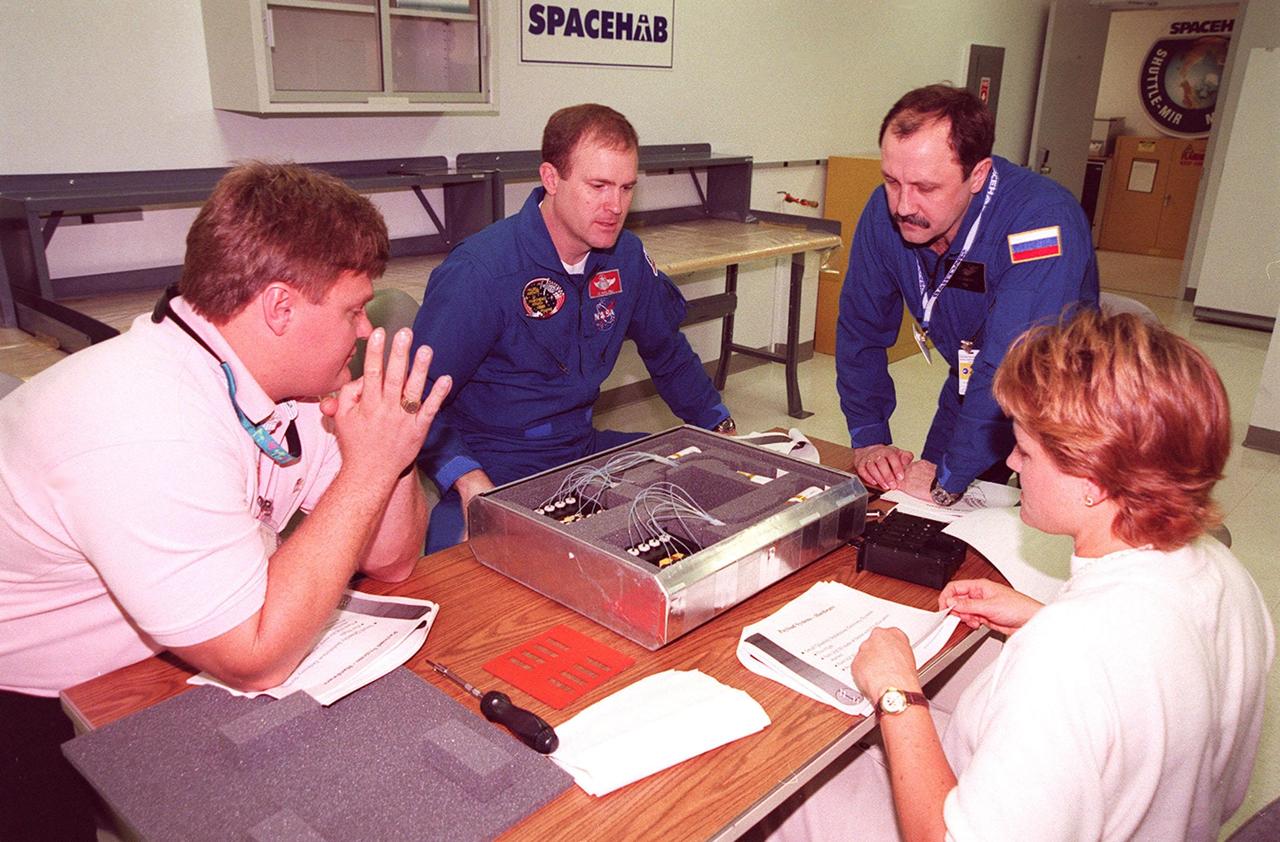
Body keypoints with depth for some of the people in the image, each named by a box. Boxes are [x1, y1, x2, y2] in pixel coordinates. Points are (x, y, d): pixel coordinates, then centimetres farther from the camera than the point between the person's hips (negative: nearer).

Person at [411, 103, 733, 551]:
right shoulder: (481, 270, -19)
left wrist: (722, 429, 10)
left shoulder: (627, 257, 2)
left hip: (583, 449, 7)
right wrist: (469, 482, -33)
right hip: (492, 468, -6)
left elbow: (668, 353, 17)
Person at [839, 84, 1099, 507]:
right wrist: (869, 439, -15)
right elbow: (860, 329, -8)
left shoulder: (1042, 221, -36)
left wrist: (946, 479, -39)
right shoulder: (885, 210, -17)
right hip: (970, 390, 5)